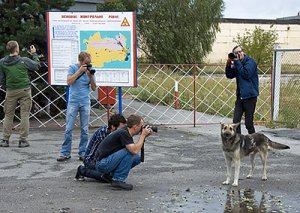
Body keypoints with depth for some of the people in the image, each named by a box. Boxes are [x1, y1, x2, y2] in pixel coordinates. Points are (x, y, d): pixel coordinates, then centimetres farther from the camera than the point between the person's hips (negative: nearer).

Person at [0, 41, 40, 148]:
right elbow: (37, 66, 9)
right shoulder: (24, 60, -7)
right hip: (24, 90, -2)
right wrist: (34, 54, 21)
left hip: (11, 92, 2)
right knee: (24, 115, 2)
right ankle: (23, 140, 1)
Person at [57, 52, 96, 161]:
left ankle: (83, 153, 11)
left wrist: (90, 76, -10)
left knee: (85, 130, 3)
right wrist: (79, 71, -14)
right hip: (73, 102, -2)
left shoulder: (90, 70, 6)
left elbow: (93, 88, 4)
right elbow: (69, 82, -13)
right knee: (68, 129, -4)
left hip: (85, 102, 2)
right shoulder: (72, 68, 0)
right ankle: (65, 153, 3)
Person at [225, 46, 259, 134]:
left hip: (249, 96, -7)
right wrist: (229, 64, -3)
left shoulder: (250, 62, -8)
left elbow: (246, 74, -20)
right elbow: (229, 75, 11)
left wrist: (237, 62, -15)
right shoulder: (237, 64, 14)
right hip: (240, 96, 7)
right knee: (236, 121, 2)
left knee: (248, 122, -2)